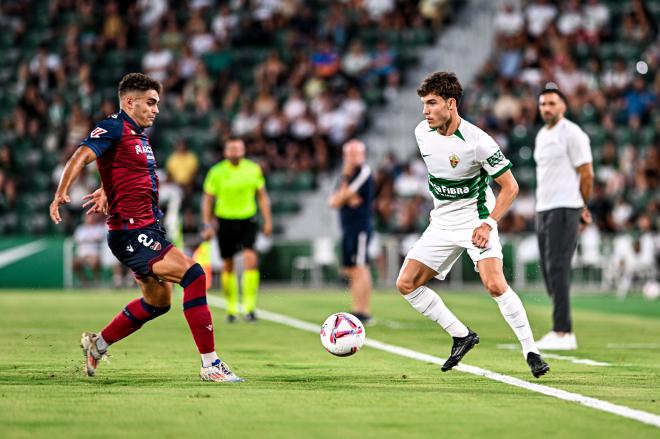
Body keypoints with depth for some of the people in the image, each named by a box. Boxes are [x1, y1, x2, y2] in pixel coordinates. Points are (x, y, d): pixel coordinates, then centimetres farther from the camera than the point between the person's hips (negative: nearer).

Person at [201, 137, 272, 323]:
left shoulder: (253, 169, 1)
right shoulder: (216, 172, -2)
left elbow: (262, 196, 10)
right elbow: (207, 199, 4)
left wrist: (267, 220, 4)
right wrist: (207, 225, -2)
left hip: (247, 220, 0)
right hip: (225, 221, 0)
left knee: (250, 259, -17)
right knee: (228, 265, 6)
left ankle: (249, 307, -15)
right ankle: (231, 308, 21)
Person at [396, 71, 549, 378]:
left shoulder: (477, 142, -22)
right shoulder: (422, 132, -4)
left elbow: (510, 187, -14)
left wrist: (488, 225, -24)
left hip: (476, 219, -6)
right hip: (442, 224, 6)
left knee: (495, 285, -25)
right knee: (406, 284, -2)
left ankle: (531, 351, -11)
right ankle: (462, 336, 10)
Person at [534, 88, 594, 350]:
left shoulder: (572, 134, -7)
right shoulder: (541, 136, 18)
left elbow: (587, 174, -7)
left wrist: (582, 208, 2)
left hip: (564, 210, -8)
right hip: (543, 210, 9)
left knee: (558, 269, -14)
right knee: (548, 271, 6)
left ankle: (562, 333, -15)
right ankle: (563, 330, 10)